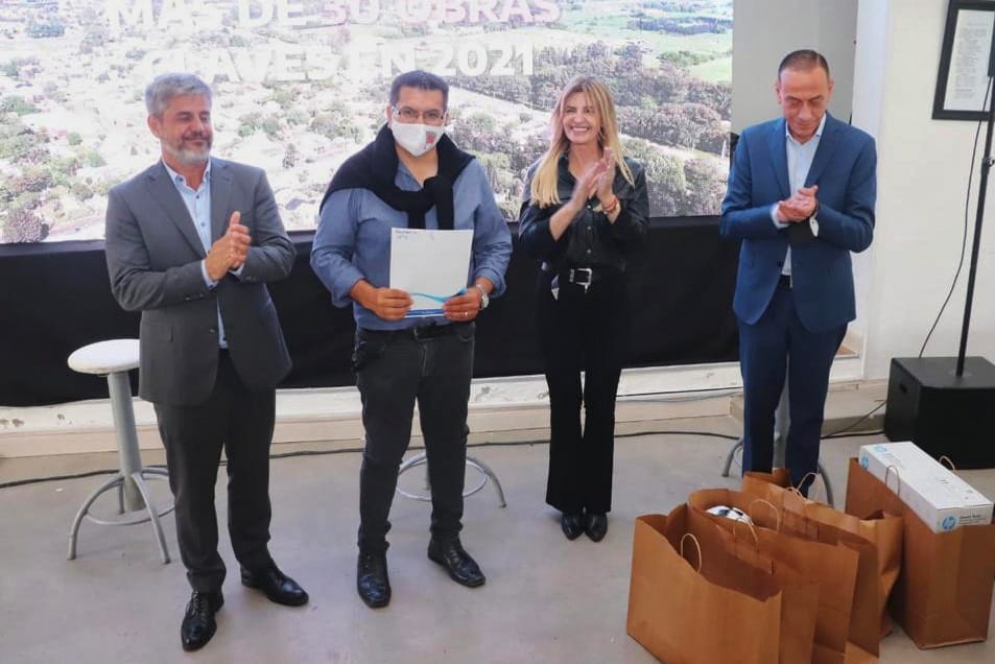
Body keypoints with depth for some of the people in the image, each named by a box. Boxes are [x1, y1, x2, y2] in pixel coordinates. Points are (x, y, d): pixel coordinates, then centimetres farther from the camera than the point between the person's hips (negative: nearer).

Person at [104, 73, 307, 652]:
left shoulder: (250, 181, 0)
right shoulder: (129, 200, -6)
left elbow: (283, 255, -6)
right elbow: (128, 288, -14)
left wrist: (240, 259, -27)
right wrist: (207, 269, -26)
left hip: (251, 359, 2)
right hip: (185, 369, -1)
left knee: (252, 475, 19)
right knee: (193, 488, 13)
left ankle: (258, 564, 41)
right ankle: (205, 588, 33)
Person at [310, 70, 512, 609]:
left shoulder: (469, 173, -1)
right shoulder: (358, 177, -12)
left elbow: (496, 242, 5)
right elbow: (326, 253, -8)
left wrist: (481, 290, -14)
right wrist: (368, 295, -25)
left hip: (452, 336, 3)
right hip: (386, 340, -3)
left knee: (449, 440, 17)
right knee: (384, 449, 9)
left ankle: (446, 539, 38)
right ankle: (371, 552, 29)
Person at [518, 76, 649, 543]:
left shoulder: (629, 172, 1)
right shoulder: (542, 173, -1)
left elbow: (635, 238, -10)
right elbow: (530, 242, -12)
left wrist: (606, 197, -24)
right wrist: (575, 202, -23)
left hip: (608, 299, 0)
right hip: (558, 299, 0)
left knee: (601, 403, 9)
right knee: (564, 402, 7)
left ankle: (596, 502, 24)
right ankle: (569, 500, 24)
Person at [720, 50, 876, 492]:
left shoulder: (857, 146, -8)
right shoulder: (753, 141, -3)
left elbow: (861, 234, -10)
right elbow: (729, 221, -6)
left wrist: (816, 213, -29)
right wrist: (777, 213, -25)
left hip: (821, 299, -1)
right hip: (761, 295, 1)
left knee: (808, 407, 13)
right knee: (758, 402, 14)